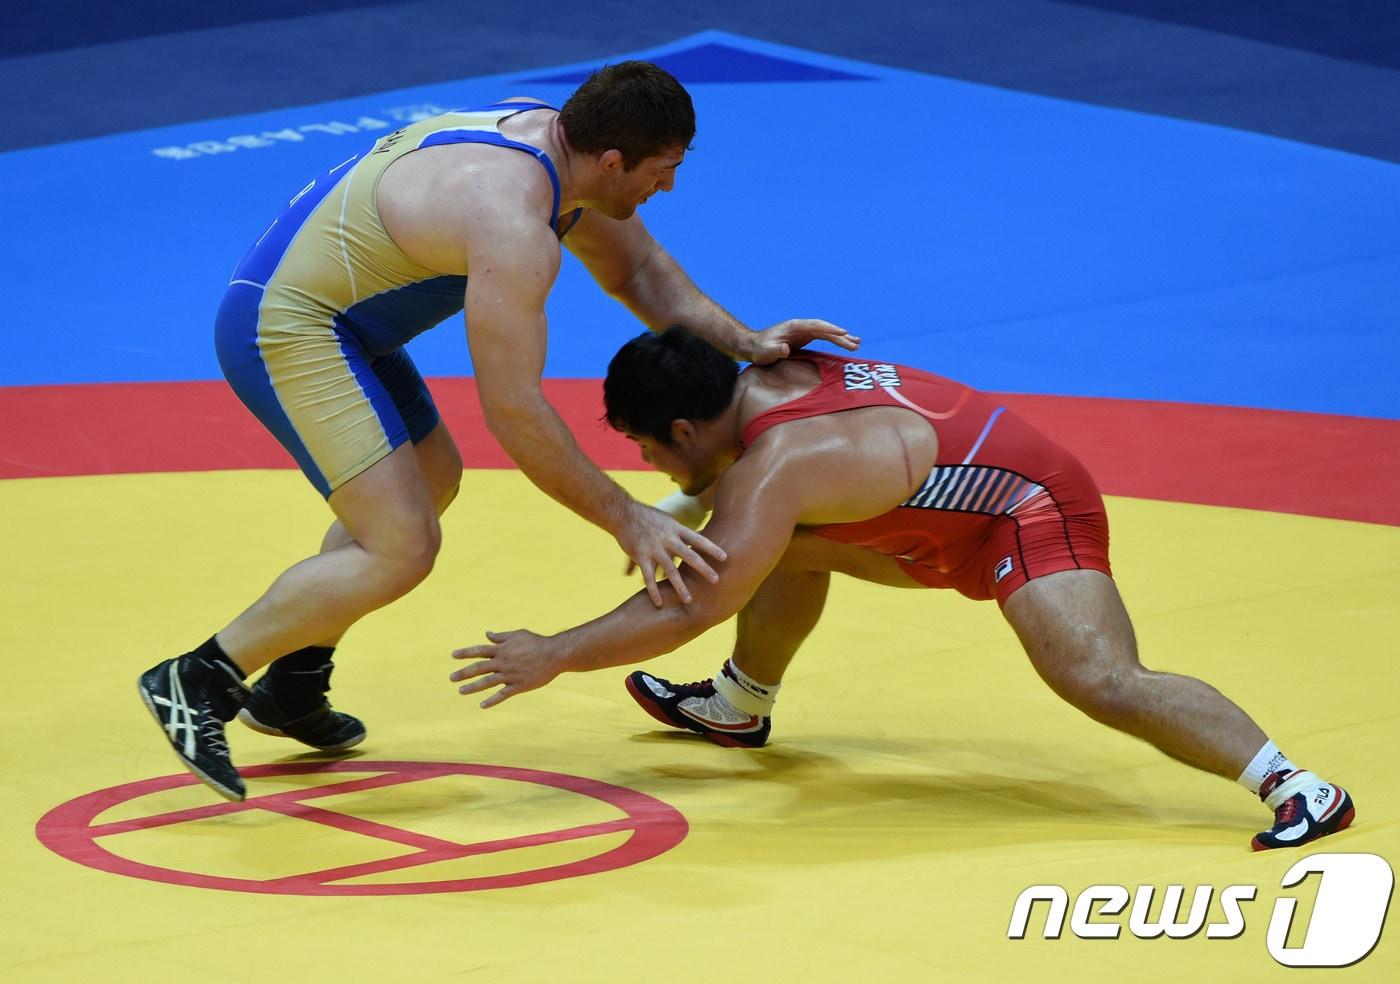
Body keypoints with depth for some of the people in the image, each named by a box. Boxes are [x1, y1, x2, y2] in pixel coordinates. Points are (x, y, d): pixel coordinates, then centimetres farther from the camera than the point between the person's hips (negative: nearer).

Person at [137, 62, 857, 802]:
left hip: (302, 303, 11)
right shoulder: (512, 223, -28)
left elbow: (637, 270, 18)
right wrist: (626, 521, -19)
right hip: (286, 331, -11)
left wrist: (745, 342, 5)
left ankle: (292, 689, 32)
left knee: (431, 477, 26)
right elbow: (512, 410, -26)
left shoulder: (552, 138, 2)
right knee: (401, 549, -17)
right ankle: (198, 682, -7)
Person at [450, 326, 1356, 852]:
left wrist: (555, 656, -26)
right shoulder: (766, 381, 1)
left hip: (1033, 507, -10)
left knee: (1100, 678, -29)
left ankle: (1298, 789, -35)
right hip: (958, 519, 10)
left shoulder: (779, 466, -27)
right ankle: (740, 708, 41)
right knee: (789, 546, 18)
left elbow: (694, 610, -30)